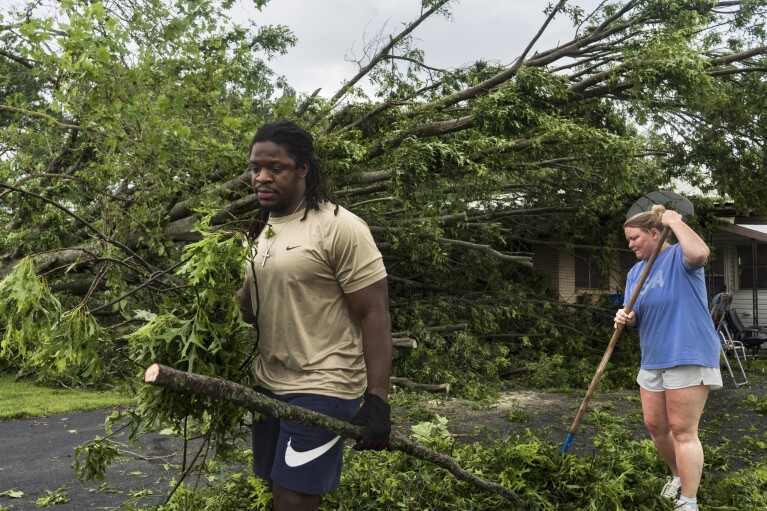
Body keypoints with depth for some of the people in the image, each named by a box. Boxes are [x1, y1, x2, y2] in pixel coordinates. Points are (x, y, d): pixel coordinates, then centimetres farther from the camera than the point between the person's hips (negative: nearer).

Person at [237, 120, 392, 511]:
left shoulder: (340, 228, -14)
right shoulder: (259, 230, 9)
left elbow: (374, 315, -15)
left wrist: (377, 399, -21)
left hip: (322, 389, -7)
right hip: (269, 384, 8)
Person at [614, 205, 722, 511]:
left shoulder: (678, 257, -10)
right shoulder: (635, 272, 12)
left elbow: (700, 253, -35)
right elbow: (636, 317, 12)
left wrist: (675, 220, -22)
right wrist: (625, 317, -13)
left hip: (688, 356, -8)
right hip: (652, 359, 8)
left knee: (683, 431, -6)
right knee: (655, 426, 14)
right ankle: (679, 475, 38)